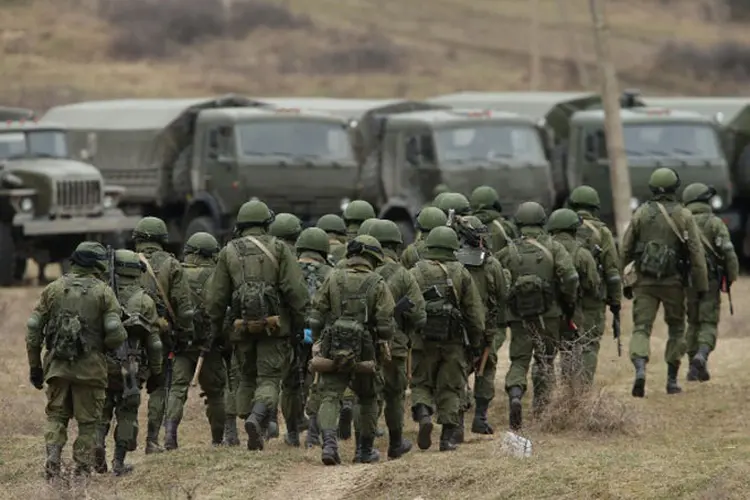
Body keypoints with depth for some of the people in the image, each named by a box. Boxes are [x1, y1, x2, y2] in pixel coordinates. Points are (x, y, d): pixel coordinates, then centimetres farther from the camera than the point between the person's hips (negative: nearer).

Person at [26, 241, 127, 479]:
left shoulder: (53, 289, 5)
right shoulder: (103, 292, -3)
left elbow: (33, 328, 4)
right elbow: (116, 333, -12)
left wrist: (34, 366, 12)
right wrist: (103, 347, 10)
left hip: (56, 366, 2)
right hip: (90, 368, -2)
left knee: (56, 417, 14)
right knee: (87, 422, 8)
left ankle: (52, 464, -3)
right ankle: (82, 472, 7)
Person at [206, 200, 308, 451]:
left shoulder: (228, 252, 8)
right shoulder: (278, 249, 1)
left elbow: (216, 297, 8)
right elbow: (295, 289, -6)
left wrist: (215, 330, 17)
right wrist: (299, 323, 2)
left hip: (242, 327, 2)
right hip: (274, 325, -2)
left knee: (247, 379, 16)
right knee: (269, 379, -1)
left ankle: (255, 436, 11)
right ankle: (256, 418, -28)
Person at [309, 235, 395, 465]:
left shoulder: (333, 279, 2)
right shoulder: (377, 284, -3)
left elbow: (316, 317, 2)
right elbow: (386, 324, -7)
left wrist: (318, 343, 13)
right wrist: (382, 351, 9)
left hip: (333, 351, 0)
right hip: (365, 352, 0)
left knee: (329, 397, -3)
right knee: (368, 399, 19)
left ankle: (329, 442, -26)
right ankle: (366, 450, 25)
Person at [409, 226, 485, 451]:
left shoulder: (415, 274, 1)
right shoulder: (461, 273, 2)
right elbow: (475, 311, 3)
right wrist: (477, 342, 11)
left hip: (423, 340, 0)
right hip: (453, 340, 0)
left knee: (421, 384, 13)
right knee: (451, 388, 9)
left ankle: (423, 414, -16)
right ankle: (448, 437, 5)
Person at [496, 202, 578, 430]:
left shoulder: (508, 252, 3)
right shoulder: (553, 248, 0)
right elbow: (570, 277, -10)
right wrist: (569, 304, 3)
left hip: (518, 315, 0)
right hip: (548, 314, 0)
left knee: (519, 360, 4)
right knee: (545, 359, 16)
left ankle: (515, 394, -21)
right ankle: (540, 403, 11)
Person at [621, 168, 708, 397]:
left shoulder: (641, 213, 2)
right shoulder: (684, 216, -3)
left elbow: (626, 250, 5)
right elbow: (696, 252, -5)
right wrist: (701, 285, 1)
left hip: (644, 281, 1)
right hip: (673, 282, -1)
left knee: (641, 327, -2)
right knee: (676, 329, 14)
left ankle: (640, 369, -27)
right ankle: (672, 380, 16)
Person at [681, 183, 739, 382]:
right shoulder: (715, 223, -4)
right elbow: (728, 252, -12)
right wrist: (732, 276, -3)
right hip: (710, 280, -3)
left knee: (693, 323, 15)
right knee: (708, 323, -1)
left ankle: (694, 367, 14)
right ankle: (702, 355, -28)